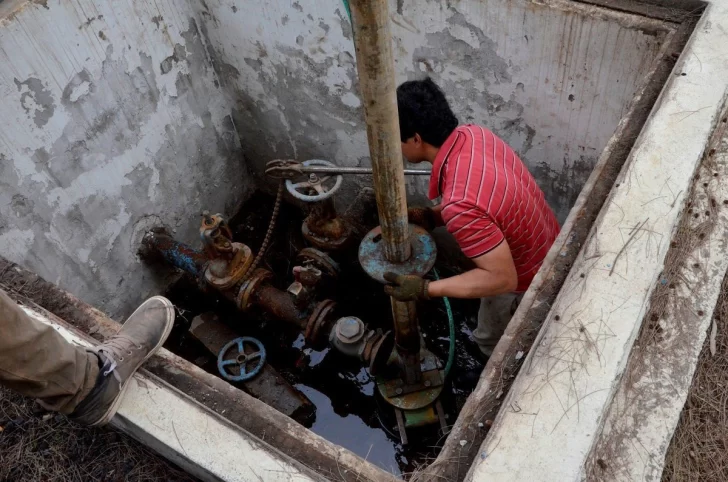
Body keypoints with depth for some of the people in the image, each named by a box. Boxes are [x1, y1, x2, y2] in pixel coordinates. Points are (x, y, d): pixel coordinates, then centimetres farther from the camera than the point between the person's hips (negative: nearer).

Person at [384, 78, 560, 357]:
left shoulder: (460, 204, -42)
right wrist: (432, 217, -9)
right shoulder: (473, 134, -14)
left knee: (492, 341, 22)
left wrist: (424, 289, -34)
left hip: (527, 282, -8)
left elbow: (502, 278, -36)